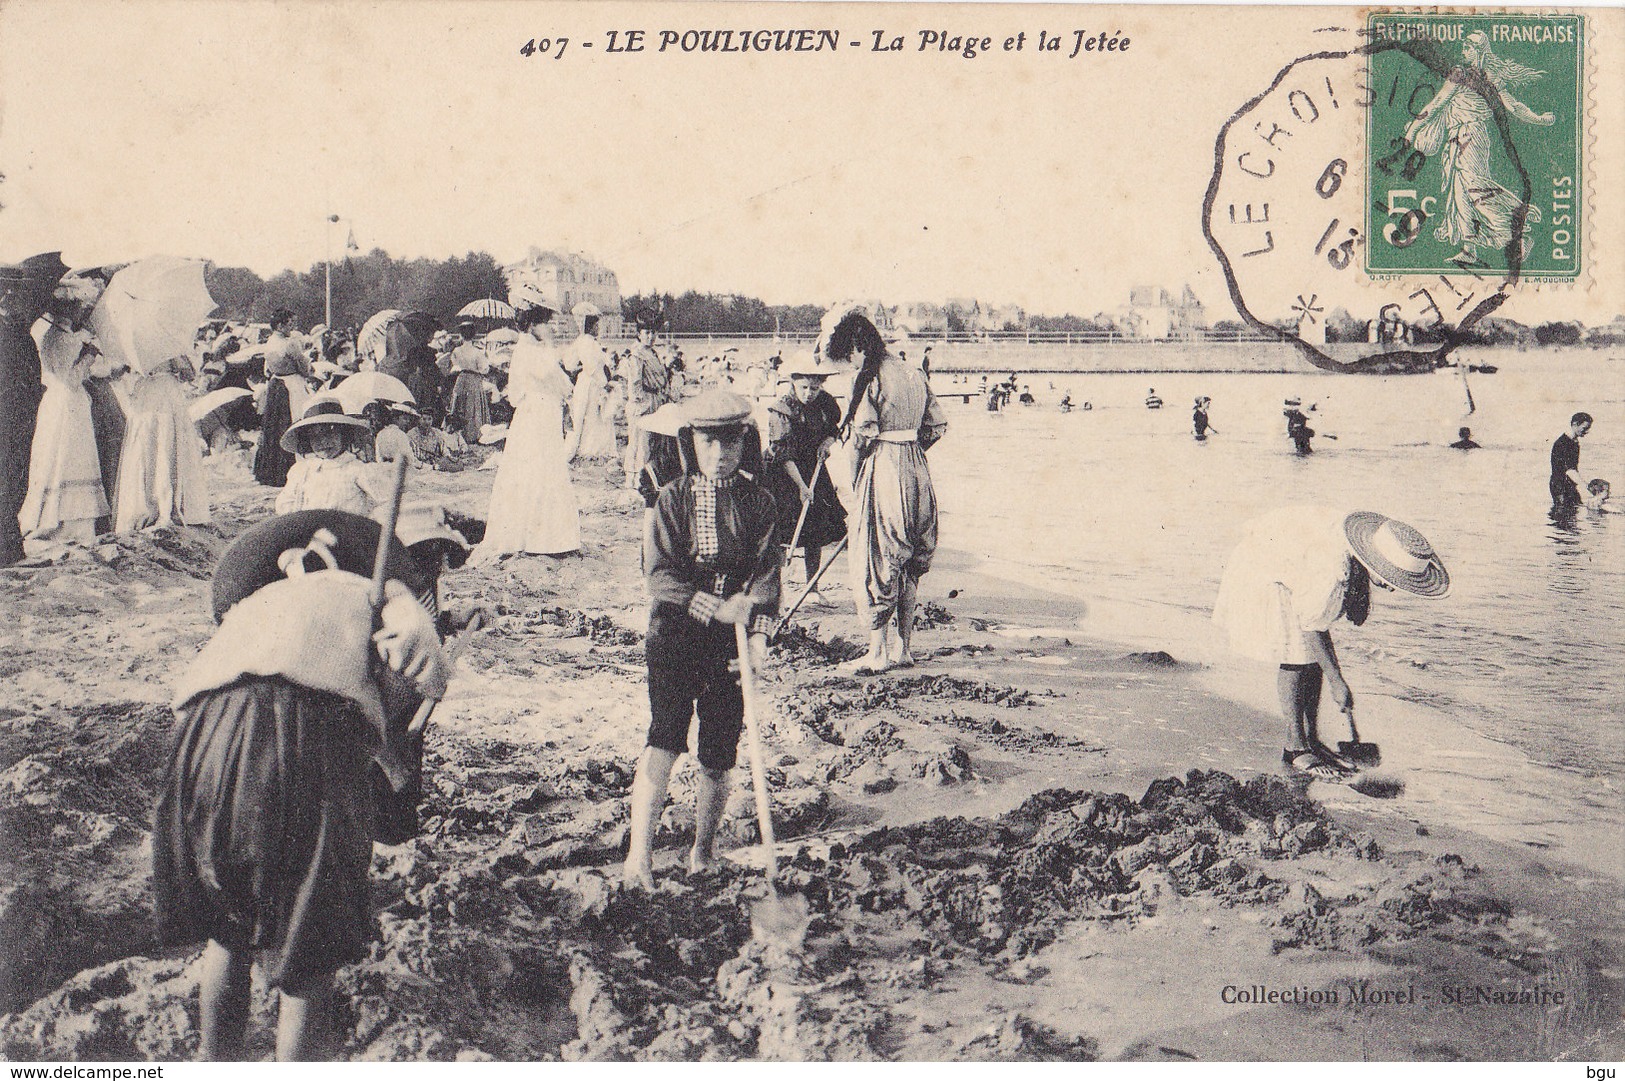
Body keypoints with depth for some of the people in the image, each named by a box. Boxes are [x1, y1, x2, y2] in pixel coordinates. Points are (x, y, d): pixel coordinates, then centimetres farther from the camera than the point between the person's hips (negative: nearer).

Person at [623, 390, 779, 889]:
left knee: (718, 753, 6)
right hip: (675, 629, -2)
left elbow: (766, 572, 0)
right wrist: (715, 606, -18)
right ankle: (639, 854, -15)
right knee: (665, 735, -16)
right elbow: (660, 575, -7)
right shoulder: (672, 499, 0)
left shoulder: (758, 502, 5)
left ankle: (703, 852, 24)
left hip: (731, 640, 2)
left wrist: (759, 629, -15)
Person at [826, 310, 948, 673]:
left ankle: (877, 653, 5)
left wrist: (857, 482, -1)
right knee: (909, 565, 13)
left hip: (883, 471, -7)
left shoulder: (870, 377, -11)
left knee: (877, 563, 1)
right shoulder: (913, 374, 11)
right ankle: (903, 649, 18)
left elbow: (862, 435, -13)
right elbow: (938, 424, 13)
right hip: (918, 474, 7)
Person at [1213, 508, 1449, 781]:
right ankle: (1294, 749, -7)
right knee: (1297, 656, -13)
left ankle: (1312, 740, 12)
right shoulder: (1331, 572, -39)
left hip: (1296, 571, 8)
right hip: (1264, 574, -8)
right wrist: (1337, 682, -20)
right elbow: (1312, 627, -26)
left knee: (1315, 656, 4)